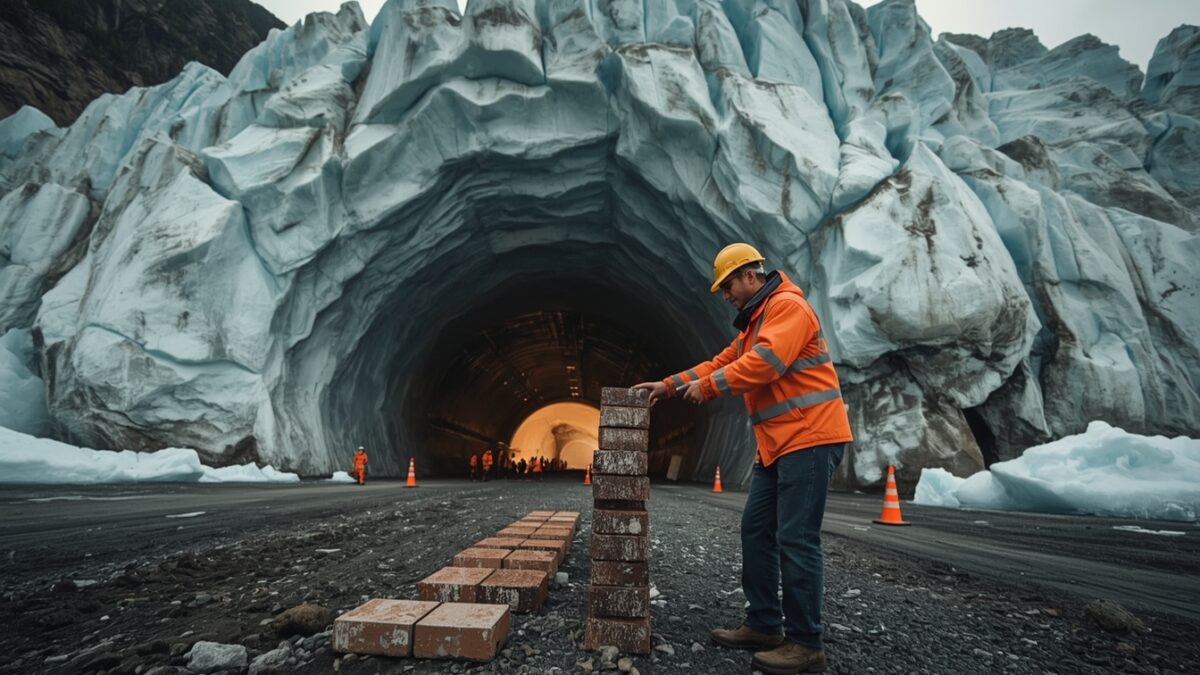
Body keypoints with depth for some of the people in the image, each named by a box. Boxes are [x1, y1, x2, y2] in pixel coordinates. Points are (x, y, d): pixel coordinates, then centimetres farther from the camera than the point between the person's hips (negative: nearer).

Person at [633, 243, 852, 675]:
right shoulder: (756, 321, 22)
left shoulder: (787, 306, -10)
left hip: (809, 437, -10)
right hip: (778, 444, 10)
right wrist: (669, 385, 14)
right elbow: (723, 362, 21)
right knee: (756, 529, 11)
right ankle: (764, 625, 20)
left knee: (796, 539, -8)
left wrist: (708, 387, -17)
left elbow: (766, 362, -24)